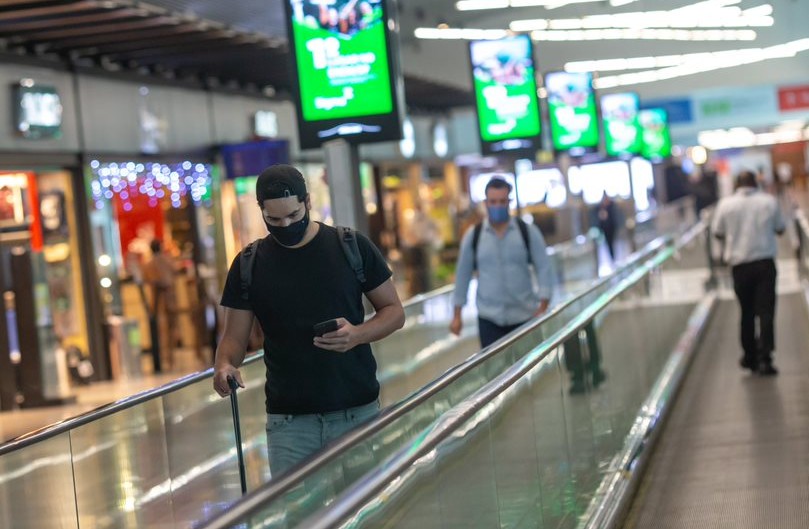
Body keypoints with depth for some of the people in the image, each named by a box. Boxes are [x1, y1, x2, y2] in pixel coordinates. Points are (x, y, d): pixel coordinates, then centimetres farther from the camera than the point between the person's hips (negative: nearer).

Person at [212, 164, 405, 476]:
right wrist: (224, 365, -18)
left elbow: (394, 311, 5)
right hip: (289, 422, 0)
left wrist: (358, 334, -15)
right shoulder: (249, 265, 4)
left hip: (358, 412, 0)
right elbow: (234, 337, 5)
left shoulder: (351, 247, 1)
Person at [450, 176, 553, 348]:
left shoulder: (528, 232, 0)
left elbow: (543, 268, -1)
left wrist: (543, 307, -10)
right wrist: (457, 315, 8)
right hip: (489, 318, 0)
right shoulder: (473, 236, 3)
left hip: (525, 316, 0)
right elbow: (463, 274, 8)